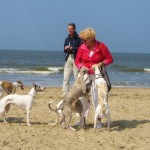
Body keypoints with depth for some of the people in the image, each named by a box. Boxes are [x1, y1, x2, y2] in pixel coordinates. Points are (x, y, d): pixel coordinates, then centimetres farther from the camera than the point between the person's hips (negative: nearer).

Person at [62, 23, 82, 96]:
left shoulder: (78, 38, -3)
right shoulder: (67, 39, 17)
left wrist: (72, 48, -18)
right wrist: (66, 49, -2)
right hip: (68, 58, 6)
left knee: (77, 76, -3)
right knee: (66, 77, 1)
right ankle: (65, 93, 2)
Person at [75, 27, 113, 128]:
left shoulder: (101, 46, -10)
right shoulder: (82, 47, -2)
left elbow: (110, 59, -5)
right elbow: (77, 61, 6)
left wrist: (102, 63, -22)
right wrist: (81, 67, -14)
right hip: (85, 74, 3)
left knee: (97, 97, -1)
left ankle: (99, 120, 8)